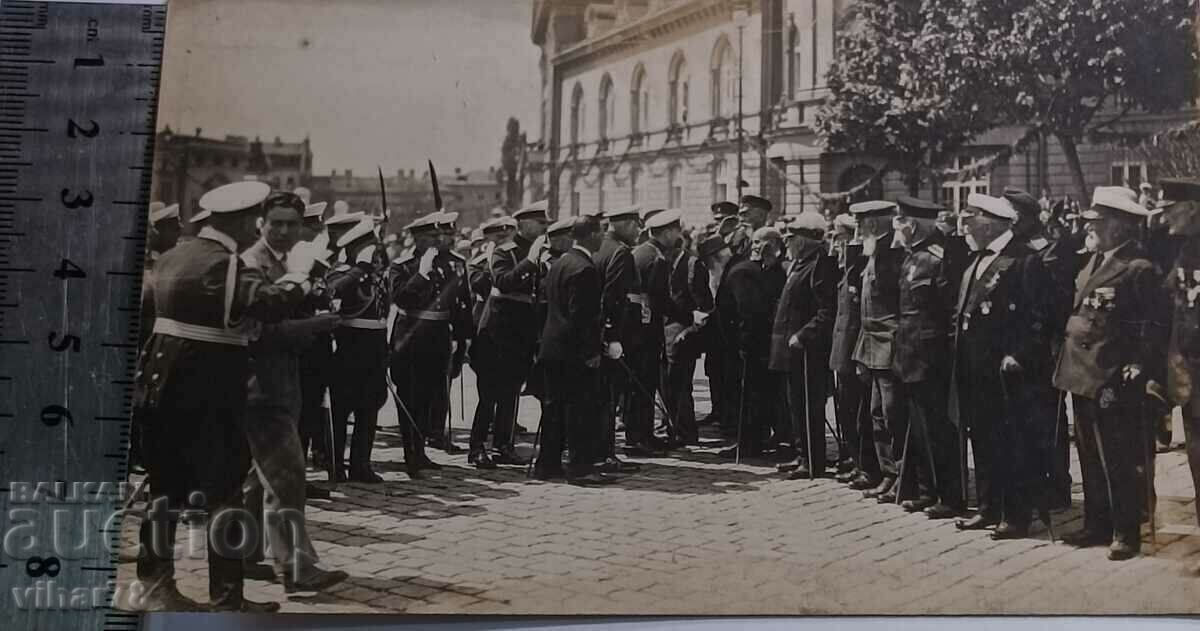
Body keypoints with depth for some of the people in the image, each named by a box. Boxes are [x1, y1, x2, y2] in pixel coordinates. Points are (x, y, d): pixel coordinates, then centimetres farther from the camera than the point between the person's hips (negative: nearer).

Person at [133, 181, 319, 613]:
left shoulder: (175, 256, 12)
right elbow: (272, 303, -28)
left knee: (168, 487, 15)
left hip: (165, 385, 9)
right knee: (223, 491, -1)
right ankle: (226, 597, 4)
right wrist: (298, 271, -14)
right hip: (208, 393, -9)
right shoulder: (222, 264, -16)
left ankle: (156, 586, 22)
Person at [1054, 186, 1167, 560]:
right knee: (1090, 457, 16)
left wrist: (1138, 368, -18)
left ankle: (1126, 532, 11)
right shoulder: (1093, 262, 13)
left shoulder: (1139, 268, -12)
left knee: (1117, 461, -1)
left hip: (1112, 381, -9)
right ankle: (1097, 525, 26)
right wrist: (1065, 357, 14)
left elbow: (1156, 326, -13)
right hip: (1082, 374, 9)